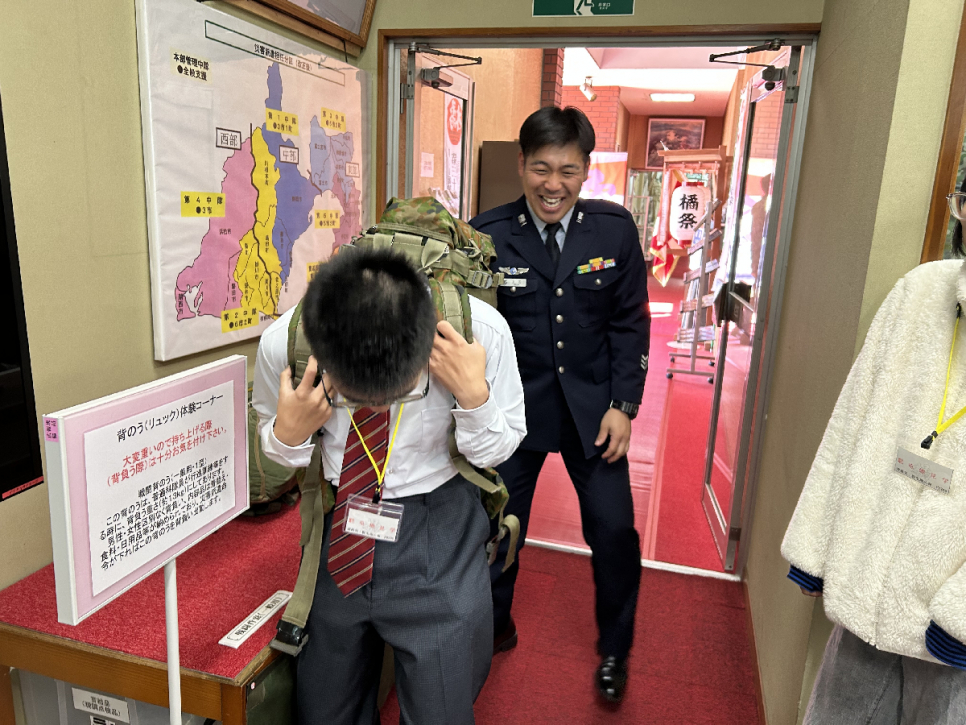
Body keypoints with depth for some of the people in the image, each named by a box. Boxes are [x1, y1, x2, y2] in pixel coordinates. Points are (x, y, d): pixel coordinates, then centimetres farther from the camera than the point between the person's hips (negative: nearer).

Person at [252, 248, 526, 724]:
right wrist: (288, 432, -24)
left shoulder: (482, 332, -26)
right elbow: (276, 453, 0)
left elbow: (497, 449, -8)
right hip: (337, 527, 2)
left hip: (438, 541, -1)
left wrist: (474, 396, -29)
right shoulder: (282, 344, -22)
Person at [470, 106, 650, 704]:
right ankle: (494, 629, 39)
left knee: (615, 531, 4)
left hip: (592, 404, 1)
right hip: (514, 403, -1)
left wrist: (623, 405, -4)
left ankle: (615, 649, 33)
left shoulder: (615, 229, -4)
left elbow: (630, 322, 0)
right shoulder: (488, 235, -10)